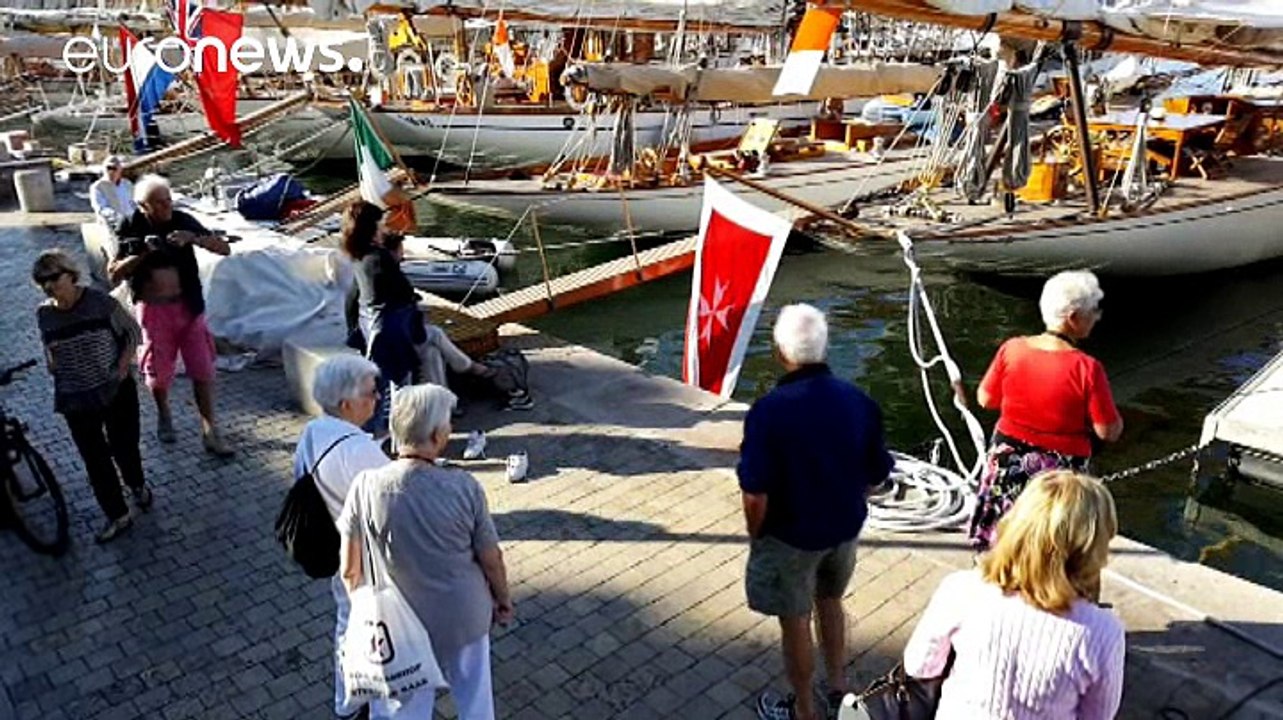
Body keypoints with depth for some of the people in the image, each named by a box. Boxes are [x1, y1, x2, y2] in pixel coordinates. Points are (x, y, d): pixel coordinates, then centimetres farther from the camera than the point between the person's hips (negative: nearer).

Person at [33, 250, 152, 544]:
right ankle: (117, 516, 20)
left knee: (124, 447, 10)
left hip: (116, 391, -3)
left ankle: (137, 485, 43)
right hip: (75, 399, 3)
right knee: (95, 460, 6)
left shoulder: (100, 301, -13)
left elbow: (132, 332, -2)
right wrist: (56, 370, 4)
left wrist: (122, 367, -10)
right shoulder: (44, 314, -2)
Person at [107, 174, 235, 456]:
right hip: (154, 309, -1)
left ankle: (210, 432, 8)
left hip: (188, 306, 1)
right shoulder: (131, 229, -7)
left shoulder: (183, 221, -5)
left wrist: (194, 238, -24)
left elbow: (224, 249, -8)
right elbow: (113, 274, -9)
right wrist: (142, 254, -23)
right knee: (159, 371, 12)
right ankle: (164, 416, 40)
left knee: (202, 369, 0)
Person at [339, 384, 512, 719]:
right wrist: (503, 600, 9)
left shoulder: (367, 487, -21)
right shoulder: (464, 487, -24)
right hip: (464, 617, -1)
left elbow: (349, 569, -9)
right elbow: (492, 560, -11)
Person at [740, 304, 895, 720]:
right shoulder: (860, 402, -12)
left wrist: (756, 536, -4)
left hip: (792, 536, -5)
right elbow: (876, 478, -2)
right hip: (846, 529, 5)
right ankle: (839, 685, 47)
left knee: (795, 622, 16)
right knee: (830, 601, 29)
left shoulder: (769, 411, -27)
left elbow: (756, 497, -24)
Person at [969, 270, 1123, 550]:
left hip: (1007, 463, 4)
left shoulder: (1011, 349, -10)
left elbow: (985, 399, 2)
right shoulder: (1087, 368, -21)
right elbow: (1108, 432, -15)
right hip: (1059, 472, -4)